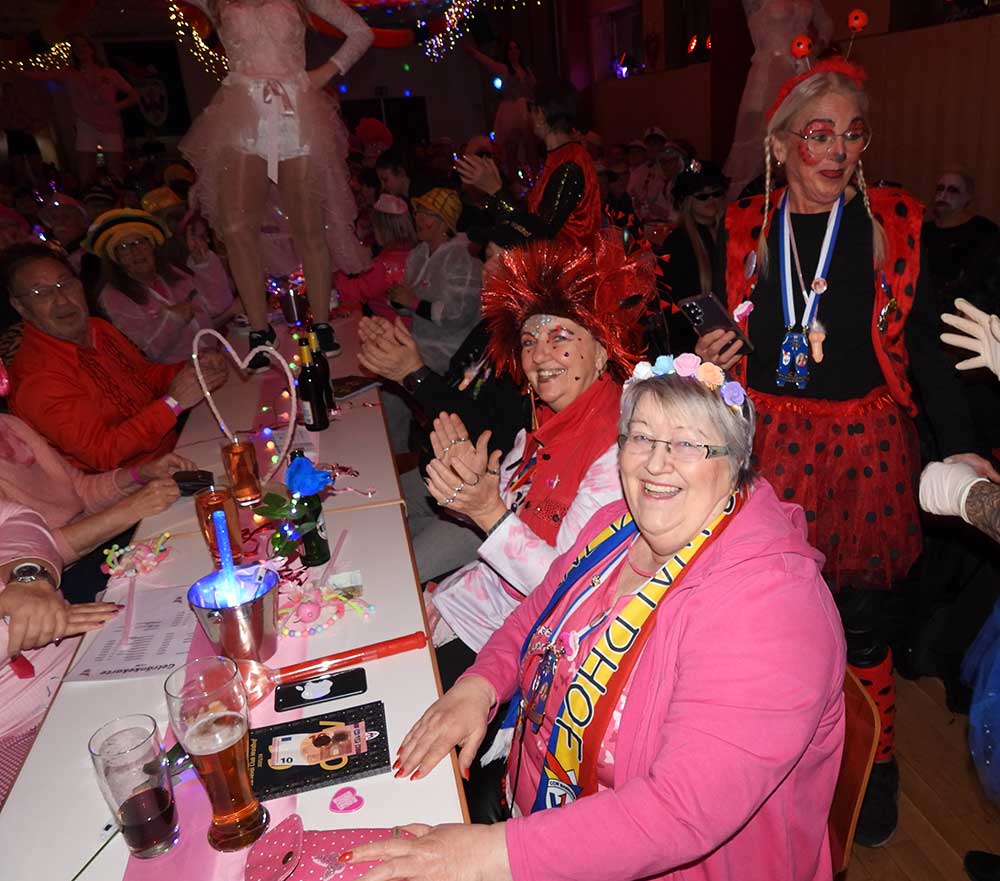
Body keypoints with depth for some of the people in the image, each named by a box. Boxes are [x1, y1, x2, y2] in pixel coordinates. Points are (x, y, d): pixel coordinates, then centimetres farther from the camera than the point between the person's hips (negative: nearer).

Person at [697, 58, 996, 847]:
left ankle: (876, 764, 33)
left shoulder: (894, 222, 0)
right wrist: (707, 359, -8)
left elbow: (924, 346, 0)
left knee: (857, 613, 8)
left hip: (864, 442, -1)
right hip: (769, 439, 2)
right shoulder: (745, 228, 4)